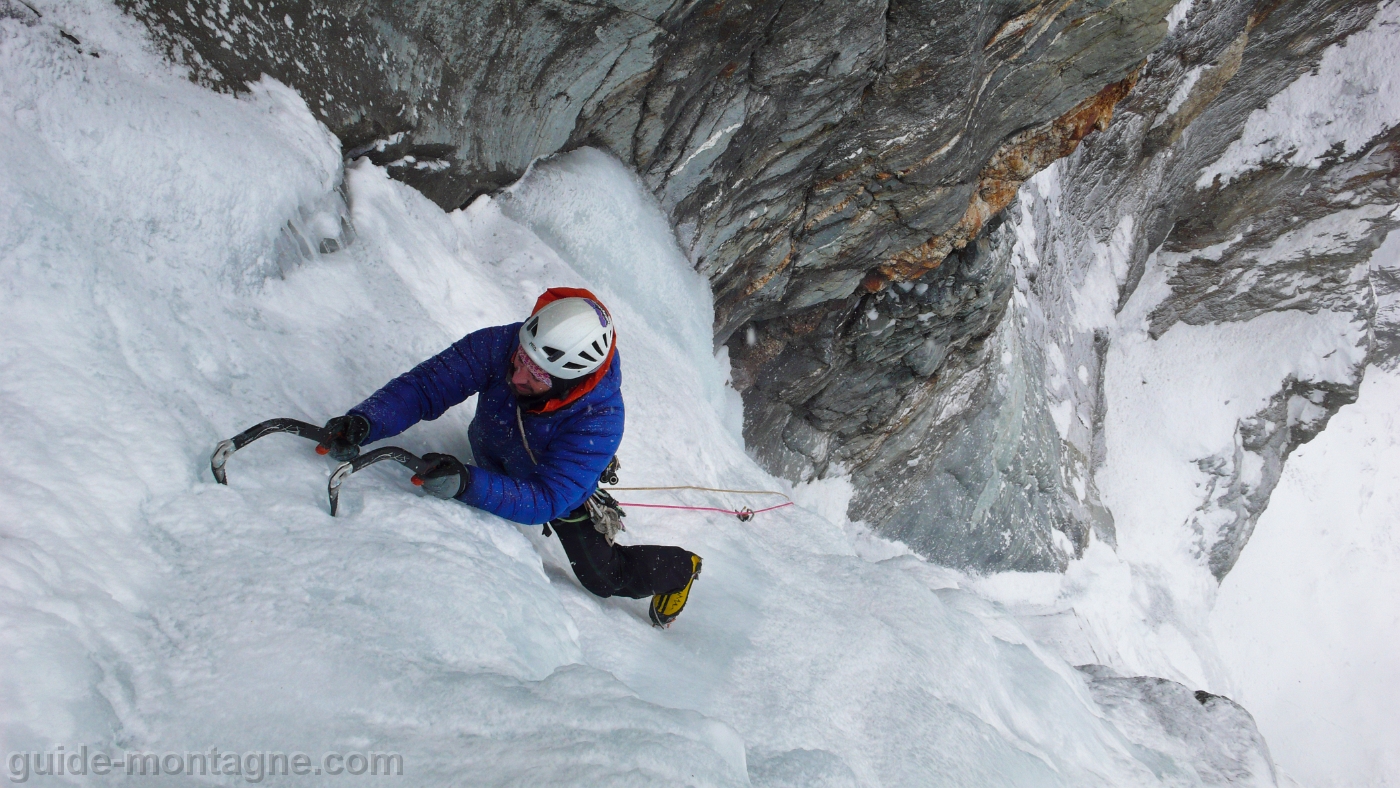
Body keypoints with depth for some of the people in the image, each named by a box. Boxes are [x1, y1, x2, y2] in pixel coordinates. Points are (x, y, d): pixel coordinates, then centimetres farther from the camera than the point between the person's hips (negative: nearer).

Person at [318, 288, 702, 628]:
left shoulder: (599, 419, -46)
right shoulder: (501, 344, -38)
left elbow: (547, 499, -48)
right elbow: (425, 384, -37)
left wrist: (469, 483, -64)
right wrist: (365, 421, -56)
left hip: (565, 487, -3)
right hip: (492, 460, 3)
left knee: (604, 578, 10)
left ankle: (681, 568, 42)